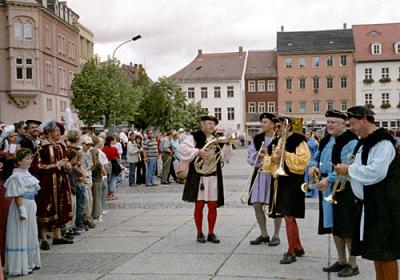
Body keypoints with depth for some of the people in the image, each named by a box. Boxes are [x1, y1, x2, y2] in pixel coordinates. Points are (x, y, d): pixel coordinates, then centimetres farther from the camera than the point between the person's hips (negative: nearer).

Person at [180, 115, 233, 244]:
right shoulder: (195, 137, -3)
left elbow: (222, 156, 9)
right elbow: (183, 148, -15)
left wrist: (227, 144, -2)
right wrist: (198, 152, -22)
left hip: (213, 177, 4)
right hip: (198, 177, -4)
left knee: (213, 206, 4)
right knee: (199, 205, 1)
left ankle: (211, 233, 16)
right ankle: (200, 233, 15)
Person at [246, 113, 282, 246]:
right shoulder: (257, 139, 8)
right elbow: (250, 157, 7)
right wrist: (258, 154, -11)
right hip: (259, 173, 5)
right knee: (257, 205, 6)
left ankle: (276, 235, 17)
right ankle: (264, 234, 21)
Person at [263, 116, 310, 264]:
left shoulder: (298, 140, -5)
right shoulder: (275, 142, 16)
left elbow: (303, 160, -16)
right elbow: (266, 164, 14)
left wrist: (285, 154, -18)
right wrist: (272, 158, -6)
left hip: (293, 181, -8)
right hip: (279, 181, 8)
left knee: (289, 216, -9)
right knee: (289, 216, 15)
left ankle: (291, 252, 0)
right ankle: (298, 247, 28)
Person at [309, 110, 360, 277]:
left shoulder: (350, 142, -13)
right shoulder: (326, 140, 13)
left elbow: (347, 166, -22)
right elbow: (316, 157, 20)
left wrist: (329, 179, -29)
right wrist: (313, 166, -3)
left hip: (344, 190, -8)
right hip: (327, 188, 8)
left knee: (347, 228, -2)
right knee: (334, 227, 14)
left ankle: (352, 264, 11)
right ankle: (341, 261, 27)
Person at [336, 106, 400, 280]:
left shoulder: (382, 142, -15)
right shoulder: (364, 143, 15)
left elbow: (377, 171, -26)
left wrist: (349, 170, -16)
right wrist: (348, 172, 2)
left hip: (384, 204, -9)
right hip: (368, 202, 9)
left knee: (386, 252, -3)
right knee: (375, 251, 14)